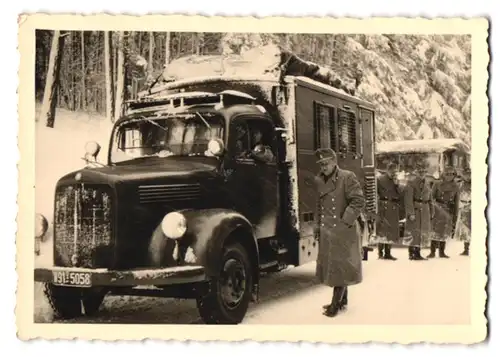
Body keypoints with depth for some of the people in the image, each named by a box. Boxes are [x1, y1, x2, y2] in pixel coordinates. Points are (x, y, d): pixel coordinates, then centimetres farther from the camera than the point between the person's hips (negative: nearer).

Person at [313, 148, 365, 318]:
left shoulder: (347, 177, -11)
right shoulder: (319, 180, 9)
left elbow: (359, 201, -16)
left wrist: (345, 221, -17)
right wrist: (317, 225, 13)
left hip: (343, 231, -7)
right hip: (326, 231, 7)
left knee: (340, 266, -3)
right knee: (331, 266, 13)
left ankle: (336, 304, 3)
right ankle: (342, 300, 26)